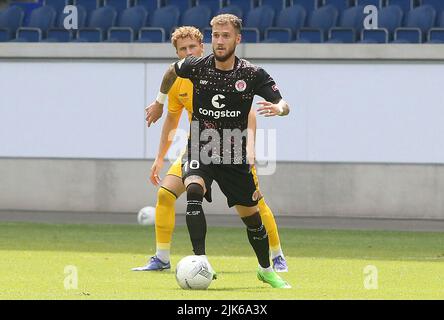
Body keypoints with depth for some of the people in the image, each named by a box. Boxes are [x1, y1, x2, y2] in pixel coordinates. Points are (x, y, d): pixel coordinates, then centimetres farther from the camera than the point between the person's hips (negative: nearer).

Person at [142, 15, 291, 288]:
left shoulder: (253, 74, -11)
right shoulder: (197, 66, -8)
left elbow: (284, 105, -10)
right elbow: (173, 70, 16)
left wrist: (277, 108, -34)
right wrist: (160, 101, 25)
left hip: (234, 156, 1)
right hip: (199, 151, -1)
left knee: (251, 216, 8)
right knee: (194, 191, -32)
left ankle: (266, 269, 34)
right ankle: (200, 261, -35)